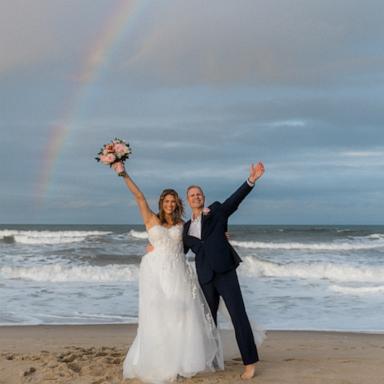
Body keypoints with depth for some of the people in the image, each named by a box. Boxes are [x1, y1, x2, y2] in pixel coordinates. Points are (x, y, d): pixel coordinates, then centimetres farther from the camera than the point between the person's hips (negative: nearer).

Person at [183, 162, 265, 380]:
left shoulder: (216, 211, 5)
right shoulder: (186, 227, 17)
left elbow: (235, 200, -9)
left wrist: (251, 180, -23)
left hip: (224, 271, -5)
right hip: (205, 276, 5)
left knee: (238, 315, -7)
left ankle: (250, 362, -4)